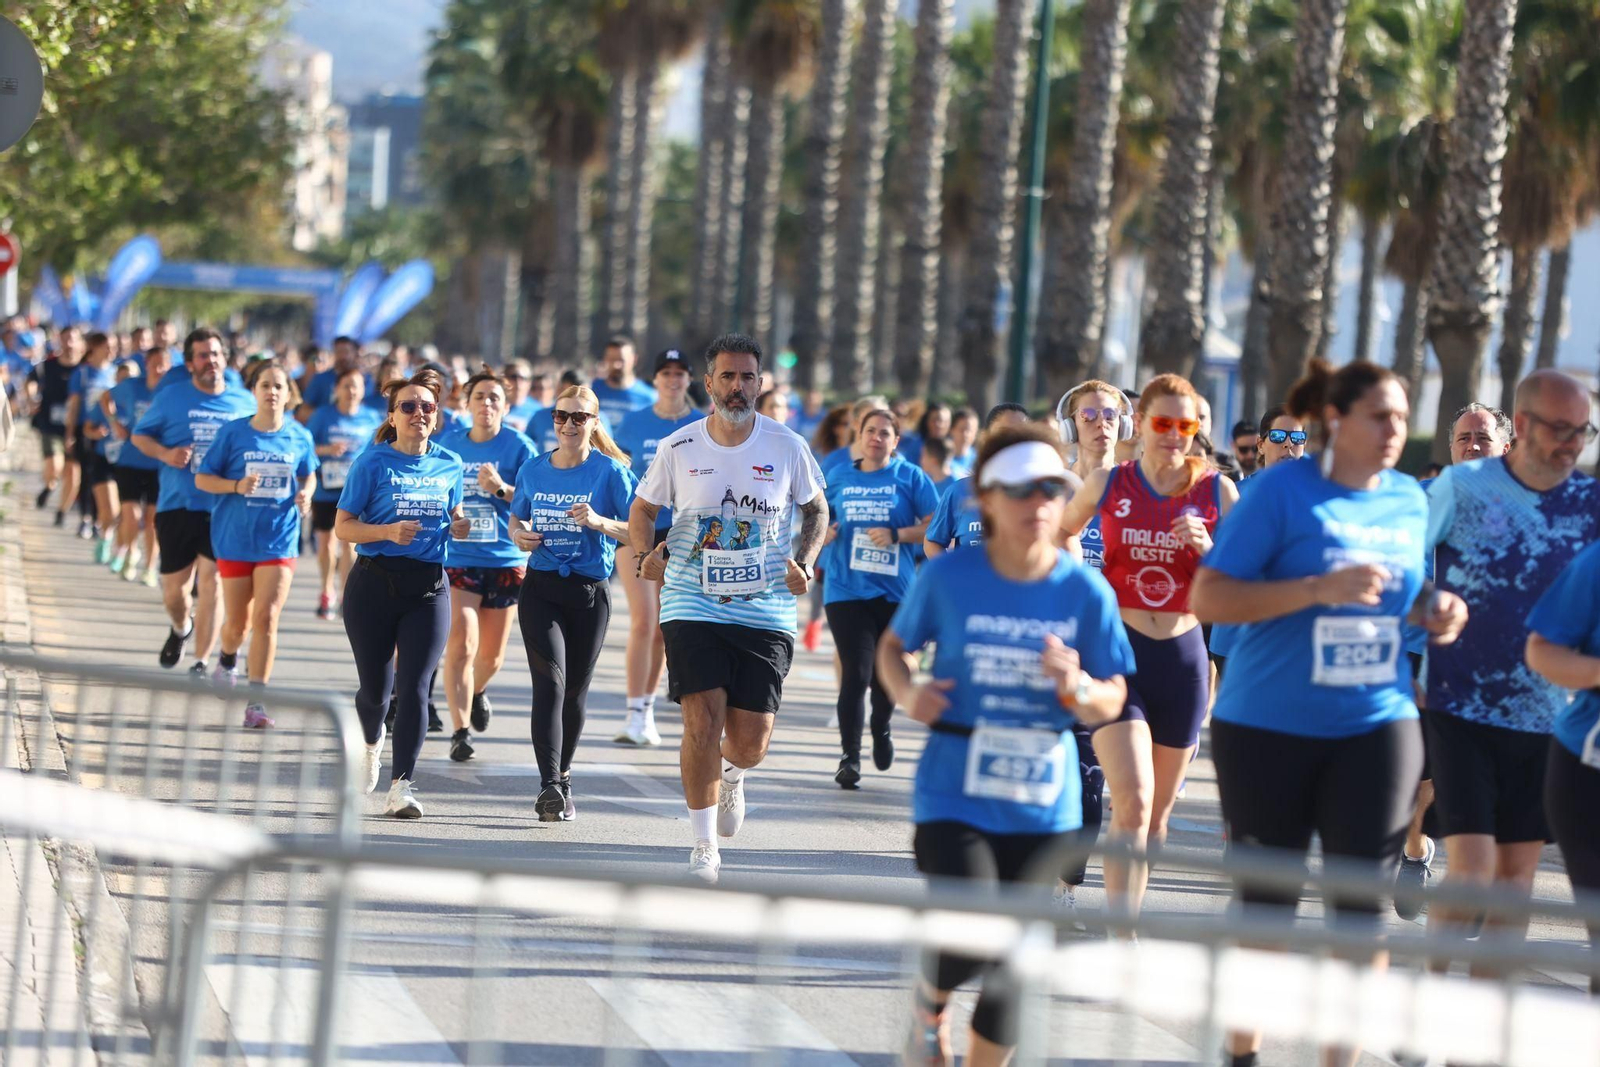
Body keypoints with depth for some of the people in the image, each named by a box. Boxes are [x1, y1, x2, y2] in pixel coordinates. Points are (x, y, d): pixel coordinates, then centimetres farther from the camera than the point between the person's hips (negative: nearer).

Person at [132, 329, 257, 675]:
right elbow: (140, 435, 8)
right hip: (177, 505, 1)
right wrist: (165, 454, -11)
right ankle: (180, 629, 41)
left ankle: (200, 663, -2)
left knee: (212, 584, -8)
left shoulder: (245, 403, 5)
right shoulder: (172, 397, 2)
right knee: (173, 589, 8)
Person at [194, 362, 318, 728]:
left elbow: (307, 475, 17)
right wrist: (237, 486, -19)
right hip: (235, 538, 0)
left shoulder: (299, 437, 0)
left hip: (279, 540, 0)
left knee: (266, 617, -12)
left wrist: (305, 495, -5)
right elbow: (202, 478, -1)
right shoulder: (233, 432, -5)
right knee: (237, 622, 10)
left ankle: (256, 702, -8)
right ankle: (228, 659, 47)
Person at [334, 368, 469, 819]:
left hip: (428, 587, 2)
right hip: (374, 584, -2)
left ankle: (402, 785, -10)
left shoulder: (449, 465, 7)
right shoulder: (373, 463, -4)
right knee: (375, 686, 9)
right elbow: (343, 527, -5)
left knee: (414, 687, -10)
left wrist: (458, 527, 0)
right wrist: (389, 532, -21)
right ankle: (372, 744, 43)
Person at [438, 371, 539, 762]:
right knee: (460, 645, -17)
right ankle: (460, 730, -16)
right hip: (457, 558, 0)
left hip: (505, 560, 0)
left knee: (491, 656, 12)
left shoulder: (519, 447, -2)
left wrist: (501, 488, -19)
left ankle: (477, 690, 46)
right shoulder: (449, 445, 6)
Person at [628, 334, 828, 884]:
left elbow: (816, 510, 15)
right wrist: (645, 555, -5)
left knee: (750, 743, 0)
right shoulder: (679, 448, 0)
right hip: (692, 606, -1)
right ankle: (704, 844, 2)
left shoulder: (787, 447, 0)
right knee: (702, 724, -13)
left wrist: (805, 562, -2)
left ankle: (731, 775, 39)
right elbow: (643, 509, 14)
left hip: (766, 610, 1)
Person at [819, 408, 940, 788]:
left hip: (894, 590, 0)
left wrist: (896, 535, -15)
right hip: (846, 589, 0)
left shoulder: (909, 477, 2)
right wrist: (824, 534, 0)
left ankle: (881, 728, 40)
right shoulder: (839, 479, 9)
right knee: (856, 672, -11)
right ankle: (849, 755, -5)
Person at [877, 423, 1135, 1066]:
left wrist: (1079, 690, -20)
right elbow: (893, 645, 10)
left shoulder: (1085, 591, -3)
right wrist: (906, 693, -10)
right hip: (955, 794, -2)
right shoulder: (948, 577, -6)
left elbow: (1112, 702, 2)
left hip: (1044, 804, 2)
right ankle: (930, 1004, 18)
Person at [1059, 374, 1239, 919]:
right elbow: (1059, 536, 21)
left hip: (1183, 656, 2)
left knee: (1157, 813, 11)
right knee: (1132, 802, -17)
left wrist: (1206, 548, -15)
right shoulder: (1107, 484, 1)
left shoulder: (1217, 491, 0)